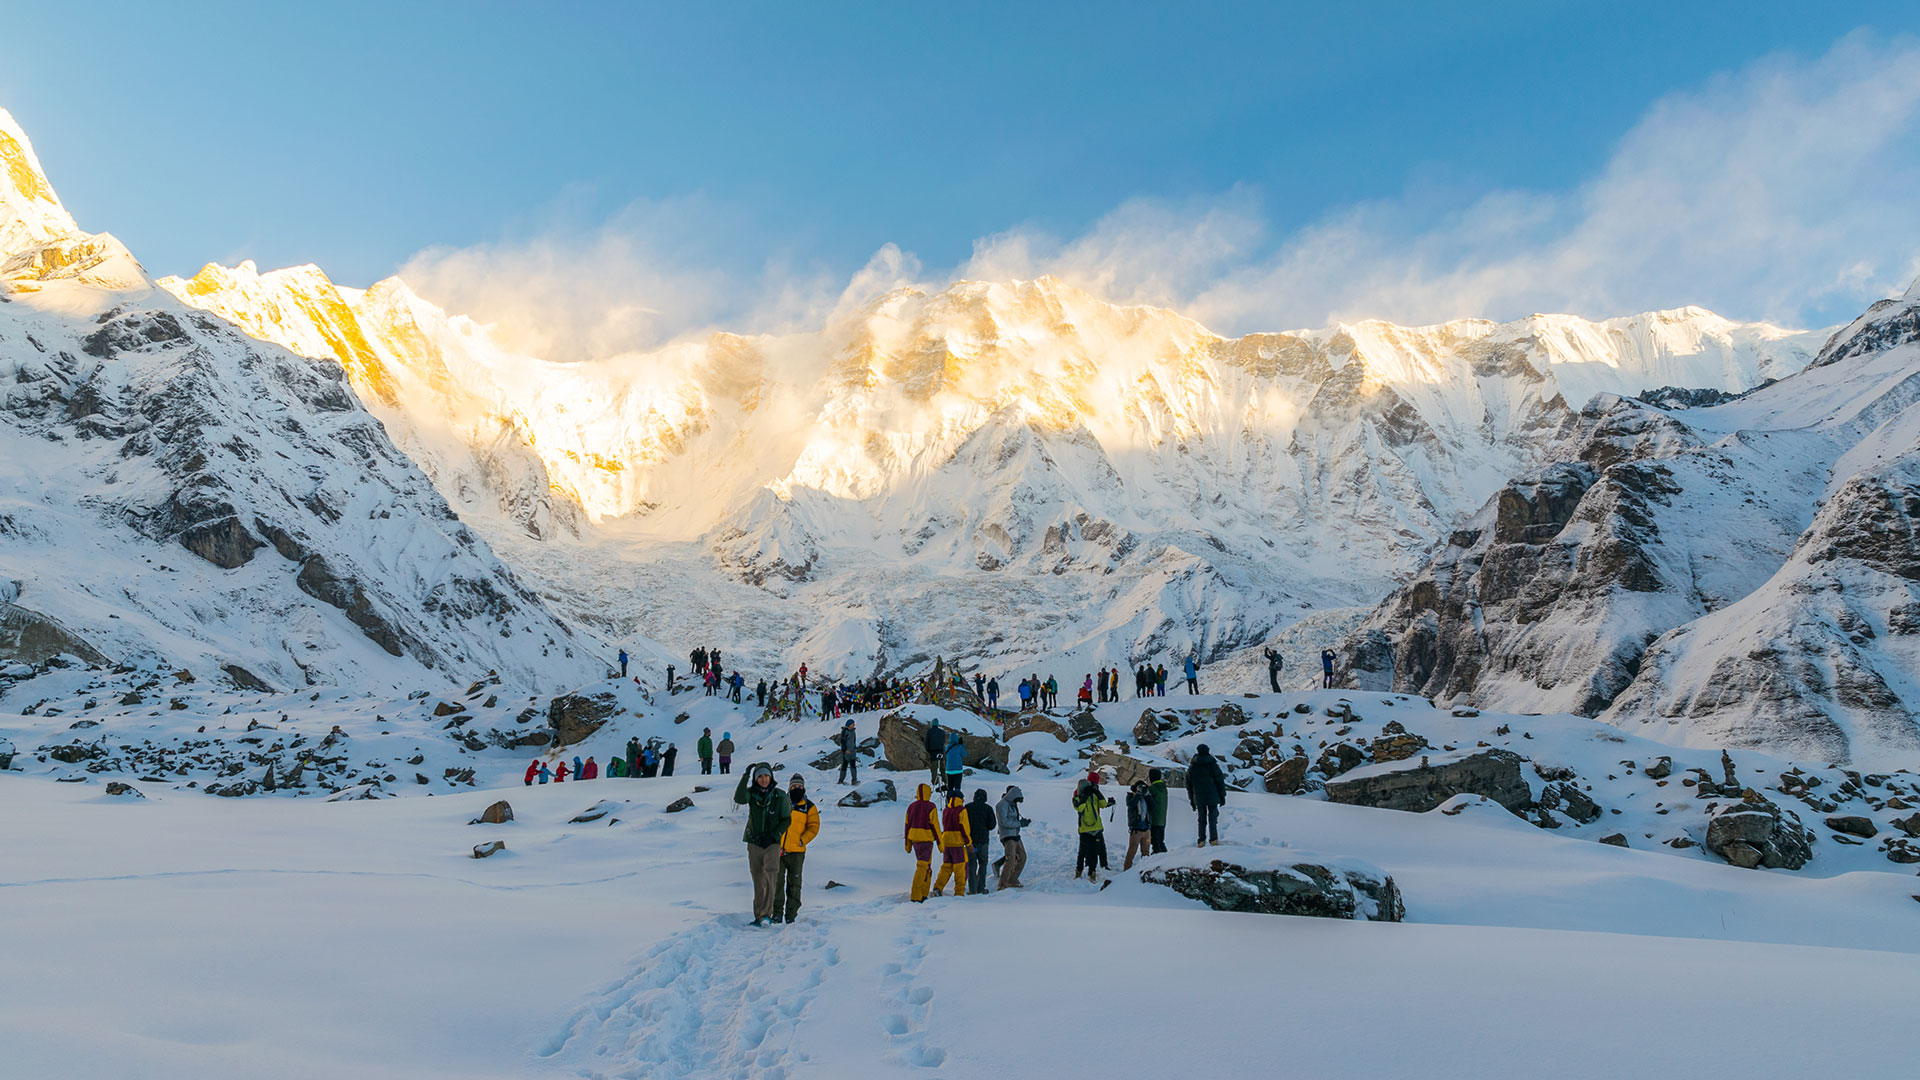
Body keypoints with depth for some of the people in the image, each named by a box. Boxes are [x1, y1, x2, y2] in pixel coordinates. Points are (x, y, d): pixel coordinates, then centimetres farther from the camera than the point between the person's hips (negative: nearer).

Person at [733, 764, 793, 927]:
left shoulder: (780, 796, 0)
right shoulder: (751, 793, 1)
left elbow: (786, 820, 3)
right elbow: (739, 798, -21)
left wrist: (773, 836, -9)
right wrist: (746, 776, -25)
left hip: (772, 843, -2)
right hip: (754, 842, 2)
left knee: (769, 874, -20)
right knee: (758, 879, 2)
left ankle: (766, 914, -24)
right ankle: (759, 915, 8)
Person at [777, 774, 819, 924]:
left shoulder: (809, 806, 6)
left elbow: (814, 827, 2)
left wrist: (801, 841, -10)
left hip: (797, 851, -1)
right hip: (778, 849, 1)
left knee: (794, 884, 1)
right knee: (777, 882, -1)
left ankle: (791, 913, 8)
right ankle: (777, 912, 7)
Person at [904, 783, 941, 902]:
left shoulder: (911, 807, 8)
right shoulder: (931, 807, -10)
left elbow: (907, 826, 12)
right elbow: (935, 826, -11)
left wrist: (908, 845, 19)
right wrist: (940, 843, -3)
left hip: (914, 839, 6)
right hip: (926, 840, -6)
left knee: (926, 866, 18)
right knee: (922, 867, -5)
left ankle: (923, 894, 18)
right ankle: (915, 896, -11)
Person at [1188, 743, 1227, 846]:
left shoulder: (1192, 766, 5)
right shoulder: (1212, 764, -6)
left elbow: (1188, 784, 10)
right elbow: (1220, 781, -5)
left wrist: (1191, 800, 17)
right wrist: (1222, 796, 4)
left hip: (1198, 798, 3)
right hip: (1212, 797, -3)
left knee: (1202, 819, 9)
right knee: (1212, 818, 2)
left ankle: (1202, 840, 5)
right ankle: (1213, 839, -2)